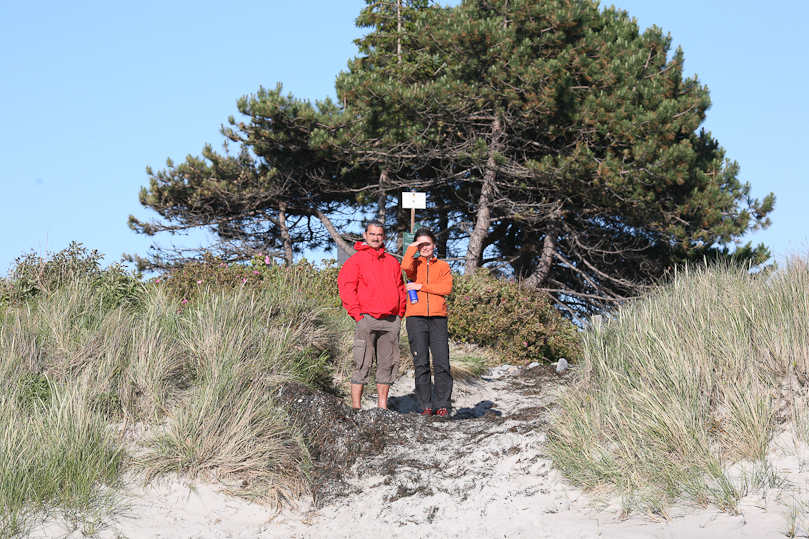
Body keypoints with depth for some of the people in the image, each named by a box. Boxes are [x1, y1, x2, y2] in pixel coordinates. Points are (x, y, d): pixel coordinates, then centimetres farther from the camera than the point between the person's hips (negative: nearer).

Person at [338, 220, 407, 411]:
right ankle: (356, 406, -5)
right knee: (362, 363, -7)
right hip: (367, 318, -5)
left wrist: (400, 314, 9)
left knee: (388, 363, 6)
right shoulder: (356, 260, 4)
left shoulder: (392, 261, 19)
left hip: (391, 320, 5)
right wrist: (356, 313, -10)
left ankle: (382, 405, 14)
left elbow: (400, 289, 21)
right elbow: (346, 287, -2)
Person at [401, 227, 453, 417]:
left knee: (442, 362, -6)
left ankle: (442, 405, 0)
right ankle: (426, 405, 3)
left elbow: (447, 288, -1)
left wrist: (421, 286, -5)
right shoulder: (414, 264, 14)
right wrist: (412, 248, 0)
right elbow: (406, 267, -12)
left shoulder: (442, 266, 16)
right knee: (421, 363, -2)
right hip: (416, 316, 0)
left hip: (438, 317, 0)